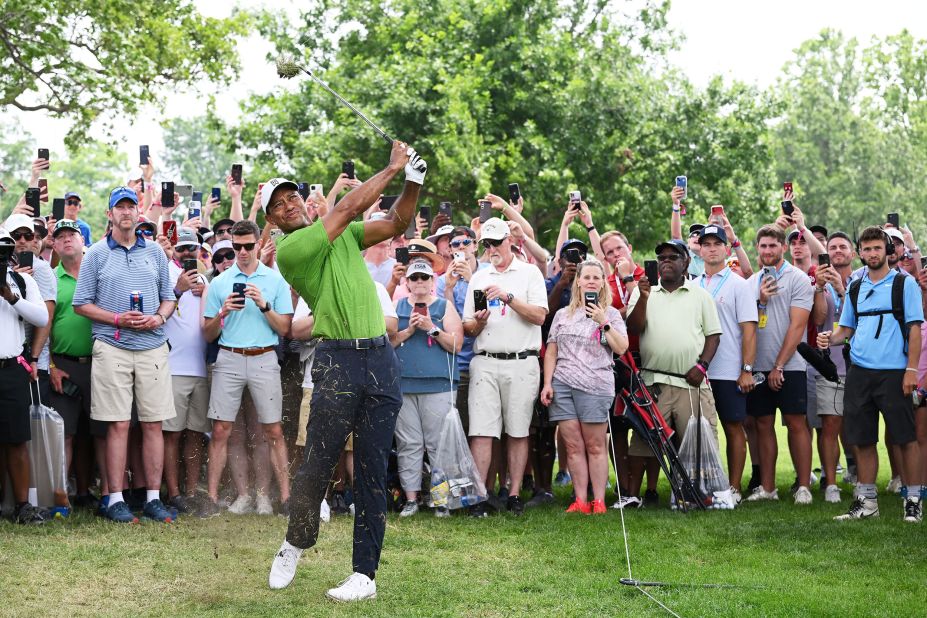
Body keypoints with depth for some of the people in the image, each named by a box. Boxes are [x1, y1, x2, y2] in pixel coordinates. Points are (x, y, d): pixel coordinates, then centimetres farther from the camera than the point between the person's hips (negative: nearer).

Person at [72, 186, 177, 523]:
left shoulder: (155, 252, 13)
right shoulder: (96, 254, 4)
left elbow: (169, 297, 17)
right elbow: (81, 304, 2)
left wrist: (159, 318, -5)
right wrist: (117, 319, -10)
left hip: (153, 347, 3)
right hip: (112, 347, -3)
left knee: (154, 423, 2)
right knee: (118, 425, -4)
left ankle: (153, 498, 8)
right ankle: (116, 499, 2)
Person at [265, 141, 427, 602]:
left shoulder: (344, 234, 16)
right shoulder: (288, 251, -5)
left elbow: (396, 223, 12)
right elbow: (349, 207, -9)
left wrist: (413, 181, -4)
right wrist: (392, 167, -3)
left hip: (381, 359, 5)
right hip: (338, 361, -5)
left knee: (373, 472, 2)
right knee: (317, 465, -6)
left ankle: (365, 574, 4)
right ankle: (295, 545, 20)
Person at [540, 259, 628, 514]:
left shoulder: (611, 314, 9)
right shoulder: (563, 314, 16)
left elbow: (621, 348, -3)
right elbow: (551, 352, 15)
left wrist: (603, 323, -10)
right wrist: (547, 383, 5)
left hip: (595, 385, -3)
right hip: (562, 385, 3)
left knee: (595, 446, -2)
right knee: (573, 446, 0)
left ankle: (598, 500, 0)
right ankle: (580, 500, 3)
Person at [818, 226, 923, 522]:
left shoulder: (905, 283, 1)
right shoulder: (855, 287, 14)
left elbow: (915, 328, -3)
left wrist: (911, 368, -11)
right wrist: (830, 338, -3)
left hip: (893, 372, -4)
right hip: (859, 372, 5)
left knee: (906, 437, -1)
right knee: (862, 439, 7)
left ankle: (913, 500, 7)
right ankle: (866, 501, 15)